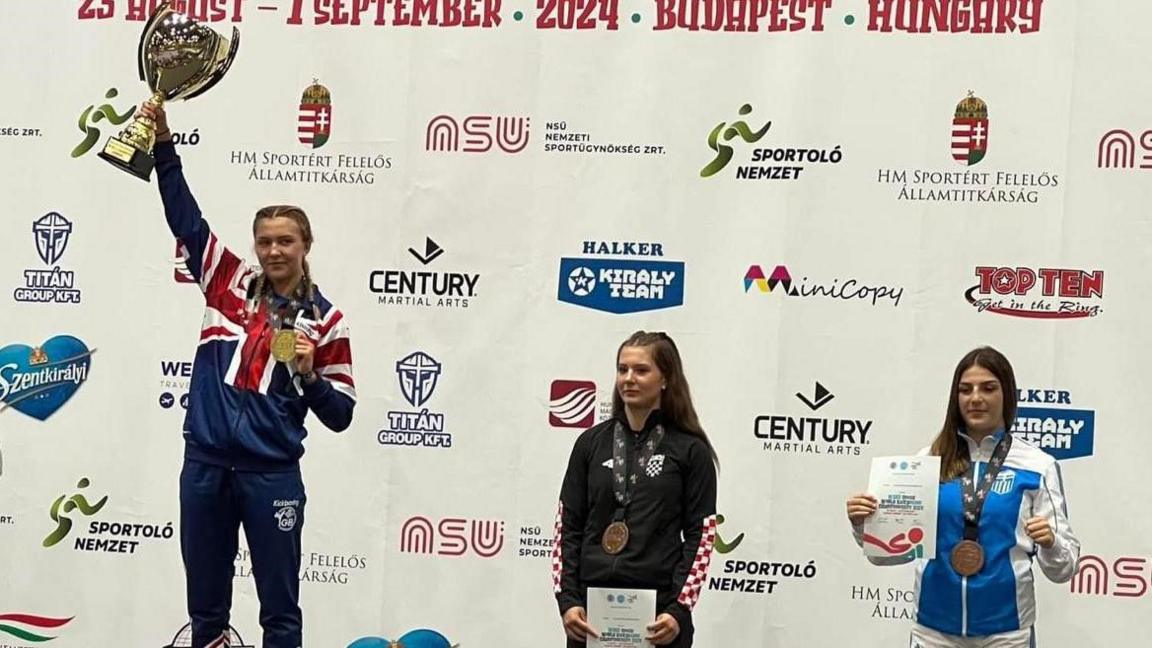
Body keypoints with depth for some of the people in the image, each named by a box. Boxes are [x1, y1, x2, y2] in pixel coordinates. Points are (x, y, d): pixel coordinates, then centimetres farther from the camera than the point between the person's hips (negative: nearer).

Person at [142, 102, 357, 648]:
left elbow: (340, 415, 1)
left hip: (272, 476, -3)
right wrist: (164, 143, -3)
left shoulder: (324, 319, -1)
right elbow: (185, 216, 4)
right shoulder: (231, 285, 5)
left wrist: (308, 374, -17)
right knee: (205, 604, 12)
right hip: (205, 466, 3)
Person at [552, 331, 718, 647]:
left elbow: (702, 536, -2)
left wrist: (679, 609, -12)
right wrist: (567, 600, -4)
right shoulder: (591, 442, 8)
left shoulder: (690, 450, 1)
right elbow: (567, 528, 7)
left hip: (658, 612, -2)